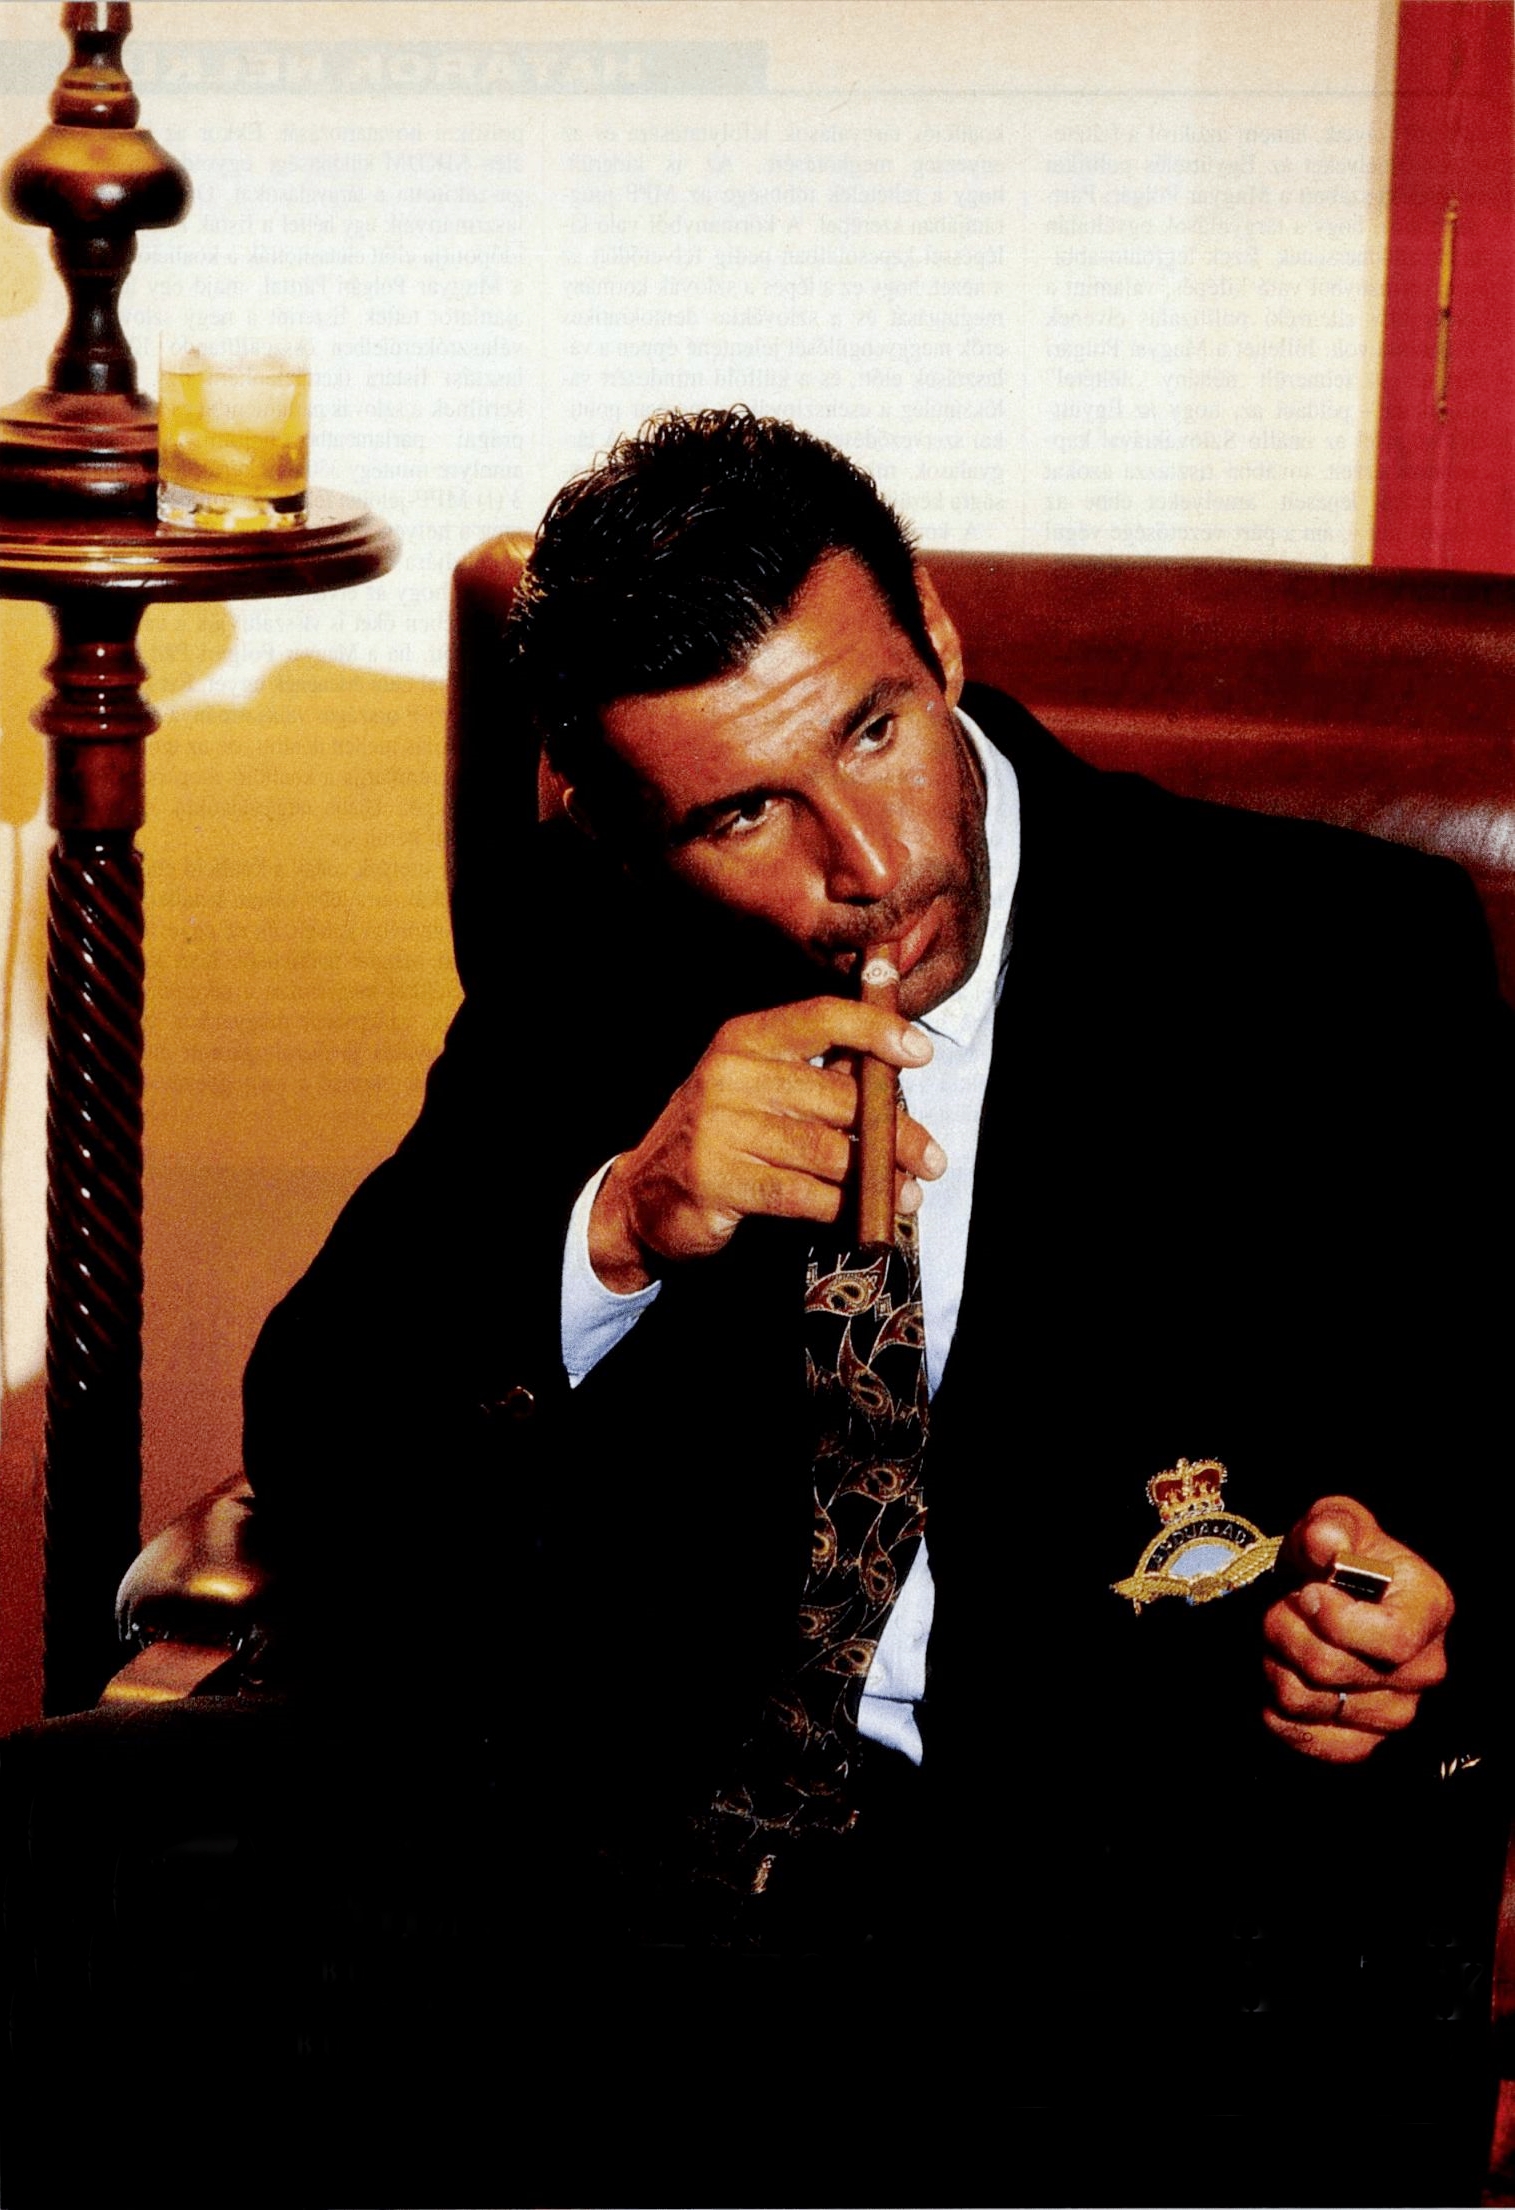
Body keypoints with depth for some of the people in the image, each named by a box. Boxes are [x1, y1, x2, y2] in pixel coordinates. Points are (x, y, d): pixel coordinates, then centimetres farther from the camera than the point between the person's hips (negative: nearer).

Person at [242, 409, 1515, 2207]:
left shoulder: (1348, 960, -1)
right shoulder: (590, 948, 7)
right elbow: (312, 1438, 4)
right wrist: (615, 1228, -15)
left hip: (1158, 1854, -3)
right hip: (650, 1818, 4)